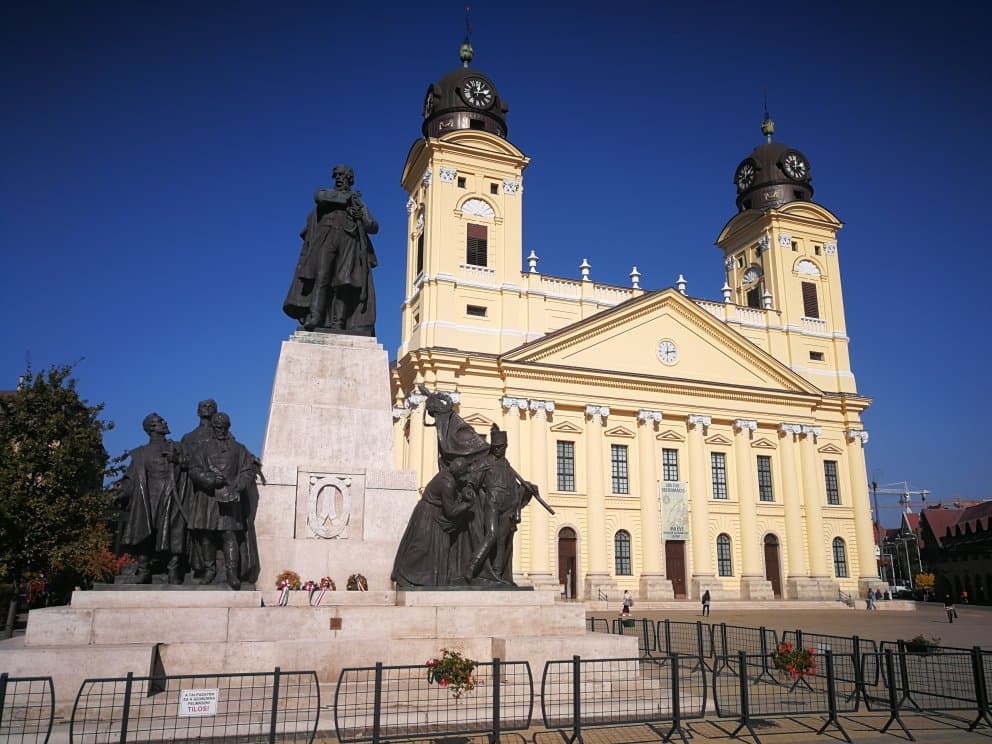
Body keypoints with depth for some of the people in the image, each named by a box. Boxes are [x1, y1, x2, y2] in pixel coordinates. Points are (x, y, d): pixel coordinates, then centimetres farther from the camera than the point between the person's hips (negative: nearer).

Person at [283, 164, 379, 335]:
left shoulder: (358, 202, 28)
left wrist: (362, 217, -3)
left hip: (348, 241, 1)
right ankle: (315, 318, -32)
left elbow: (373, 227, 18)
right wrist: (346, 196, 6)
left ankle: (338, 323, -24)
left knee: (344, 282, -15)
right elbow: (319, 196, -1)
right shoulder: (325, 192, 26)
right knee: (321, 276, -20)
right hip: (326, 237, -1)